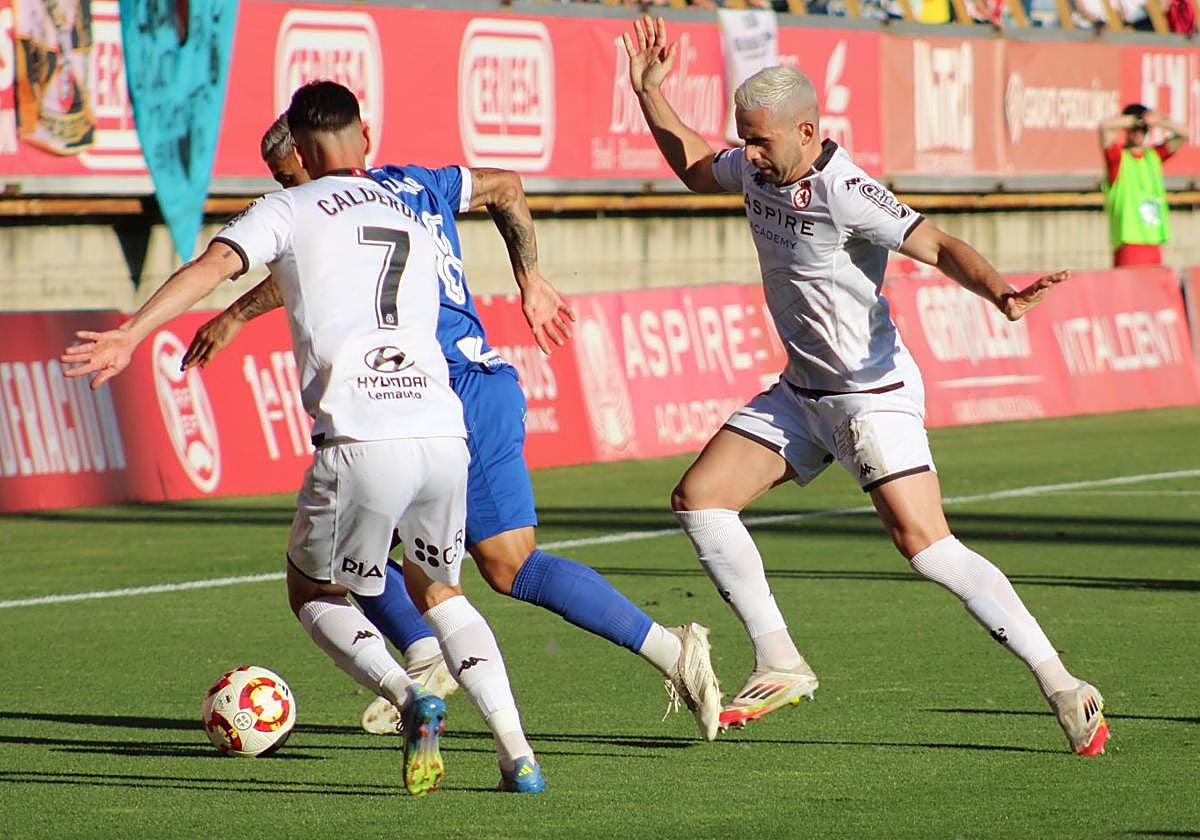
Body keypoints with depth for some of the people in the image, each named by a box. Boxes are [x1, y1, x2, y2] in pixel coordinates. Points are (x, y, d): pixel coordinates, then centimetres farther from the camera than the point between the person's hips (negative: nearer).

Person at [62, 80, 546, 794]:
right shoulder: (414, 219, 27)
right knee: (438, 590, 27)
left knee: (314, 594, 19)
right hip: (444, 432, 5)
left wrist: (130, 335, -14)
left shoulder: (291, 210, 11)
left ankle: (409, 698, -8)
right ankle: (518, 753, 9)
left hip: (361, 440, -4)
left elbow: (213, 266, -5)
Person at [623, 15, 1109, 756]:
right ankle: (781, 666, 9)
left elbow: (936, 245, -28)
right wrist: (649, 92, 15)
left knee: (923, 541, -18)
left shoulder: (844, 191, -21)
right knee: (698, 499, 1)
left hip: (874, 393, -9)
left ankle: (1062, 686, -14)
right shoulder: (757, 170, 3)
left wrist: (998, 291, -46)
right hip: (802, 391, 9)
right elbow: (695, 165, 25)